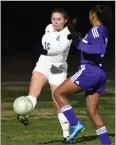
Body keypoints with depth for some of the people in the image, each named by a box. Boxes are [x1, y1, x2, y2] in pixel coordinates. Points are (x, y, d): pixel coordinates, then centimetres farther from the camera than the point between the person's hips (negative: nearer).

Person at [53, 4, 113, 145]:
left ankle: (75, 124, -9)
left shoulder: (96, 30, -12)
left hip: (89, 71, -9)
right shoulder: (103, 30, 15)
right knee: (92, 112, 10)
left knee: (58, 93, 0)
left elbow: (100, 49, -27)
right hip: (99, 73, 9)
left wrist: (81, 45, -18)